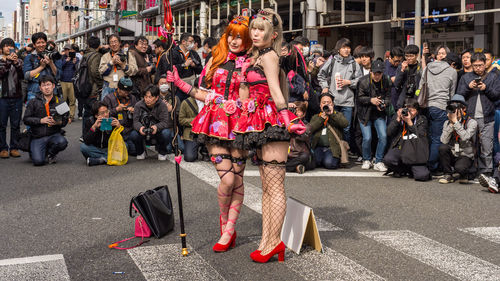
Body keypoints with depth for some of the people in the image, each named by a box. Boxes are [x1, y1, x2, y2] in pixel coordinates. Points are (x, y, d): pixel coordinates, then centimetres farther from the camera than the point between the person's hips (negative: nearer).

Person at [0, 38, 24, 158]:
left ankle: (14, 148, 11)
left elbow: (22, 75, -4)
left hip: (17, 96, 2)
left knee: (15, 124, 5)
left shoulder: (19, 61, 13)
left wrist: (16, 63, -17)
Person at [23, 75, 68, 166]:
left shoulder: (60, 103, 7)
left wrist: (58, 122, -15)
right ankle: (33, 151, 18)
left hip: (54, 135, 1)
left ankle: (49, 154, 2)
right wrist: (41, 120, -13)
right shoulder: (33, 102, 4)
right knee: (38, 161, -23)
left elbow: (65, 121, 8)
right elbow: (26, 119, 1)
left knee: (62, 142, -34)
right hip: (37, 137, -1)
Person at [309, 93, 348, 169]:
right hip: (318, 147, 2)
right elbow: (309, 129, 2)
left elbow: (345, 123, -5)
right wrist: (321, 118, -4)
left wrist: (332, 114, -10)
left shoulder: (338, 115, 19)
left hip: (332, 147, -2)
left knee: (329, 163, -28)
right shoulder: (315, 117, 23)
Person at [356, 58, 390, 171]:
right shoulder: (363, 81, -9)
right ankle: (366, 160, 15)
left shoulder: (386, 81, -1)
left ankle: (378, 162, 4)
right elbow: (360, 98, -6)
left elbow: (388, 97, 4)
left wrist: (384, 104, -17)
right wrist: (370, 100, -23)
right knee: (367, 138, -10)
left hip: (380, 114, 2)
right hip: (365, 114, -2)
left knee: (383, 136, -11)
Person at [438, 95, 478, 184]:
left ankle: (464, 175, 5)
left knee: (459, 167, -35)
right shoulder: (447, 123, 5)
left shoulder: (471, 122, -6)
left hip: (466, 156, -4)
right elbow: (444, 141, -10)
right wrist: (451, 123, -14)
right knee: (442, 148, -27)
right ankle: (448, 175, -10)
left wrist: (455, 121, -20)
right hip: (452, 155, 4)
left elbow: (465, 137, -25)